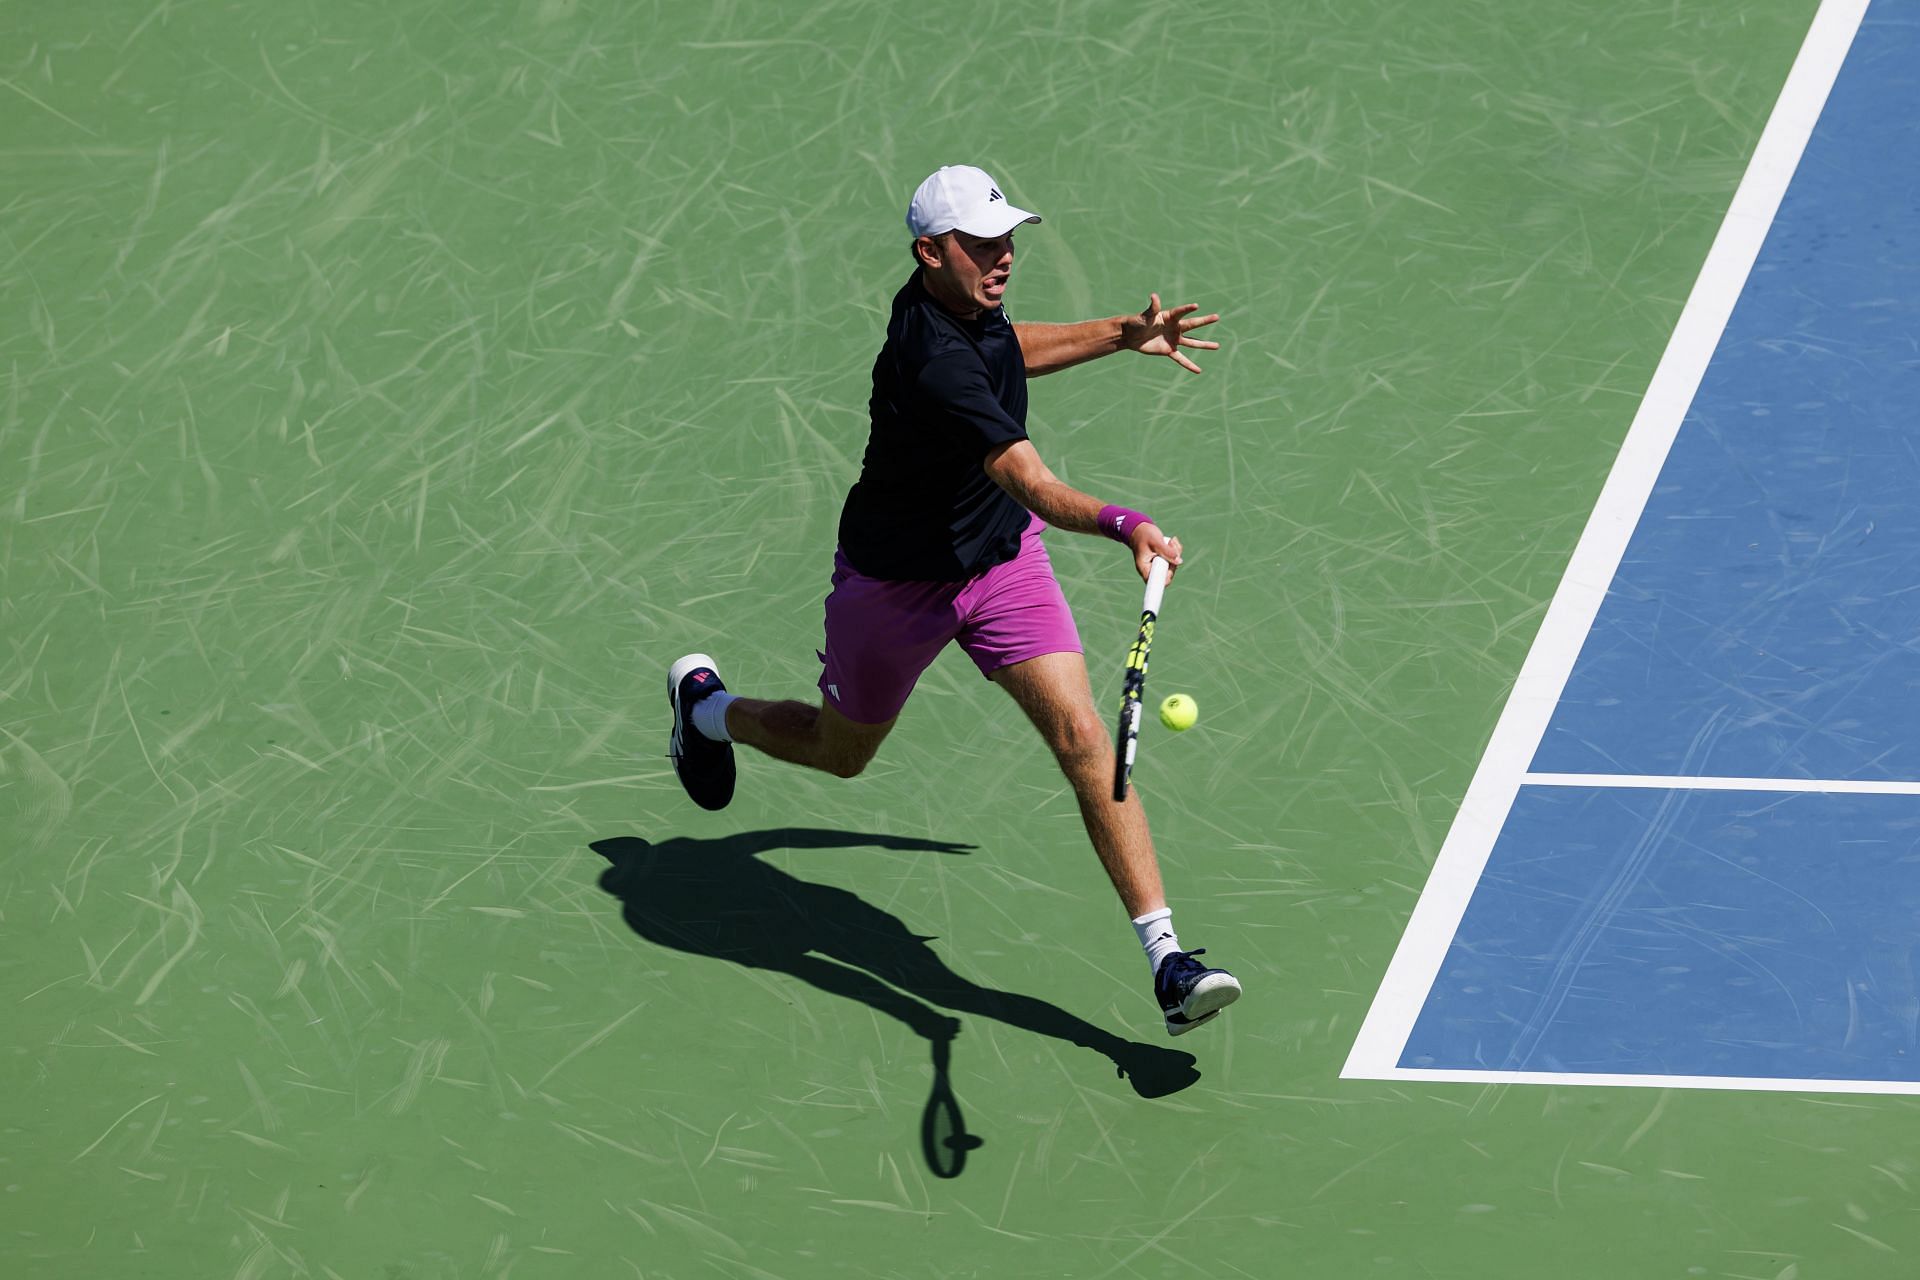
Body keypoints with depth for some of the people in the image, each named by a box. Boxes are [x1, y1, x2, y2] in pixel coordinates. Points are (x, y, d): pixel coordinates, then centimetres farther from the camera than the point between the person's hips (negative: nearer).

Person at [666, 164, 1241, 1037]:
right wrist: (1121, 525, -64)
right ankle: (708, 709, 55)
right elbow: (1032, 484, -47)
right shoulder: (933, 361, -36)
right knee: (842, 754, 21)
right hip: (898, 583, -5)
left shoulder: (968, 303, -9)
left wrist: (1125, 335, 12)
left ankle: (1167, 963, -19)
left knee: (1082, 738, -14)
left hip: (1004, 561, 6)